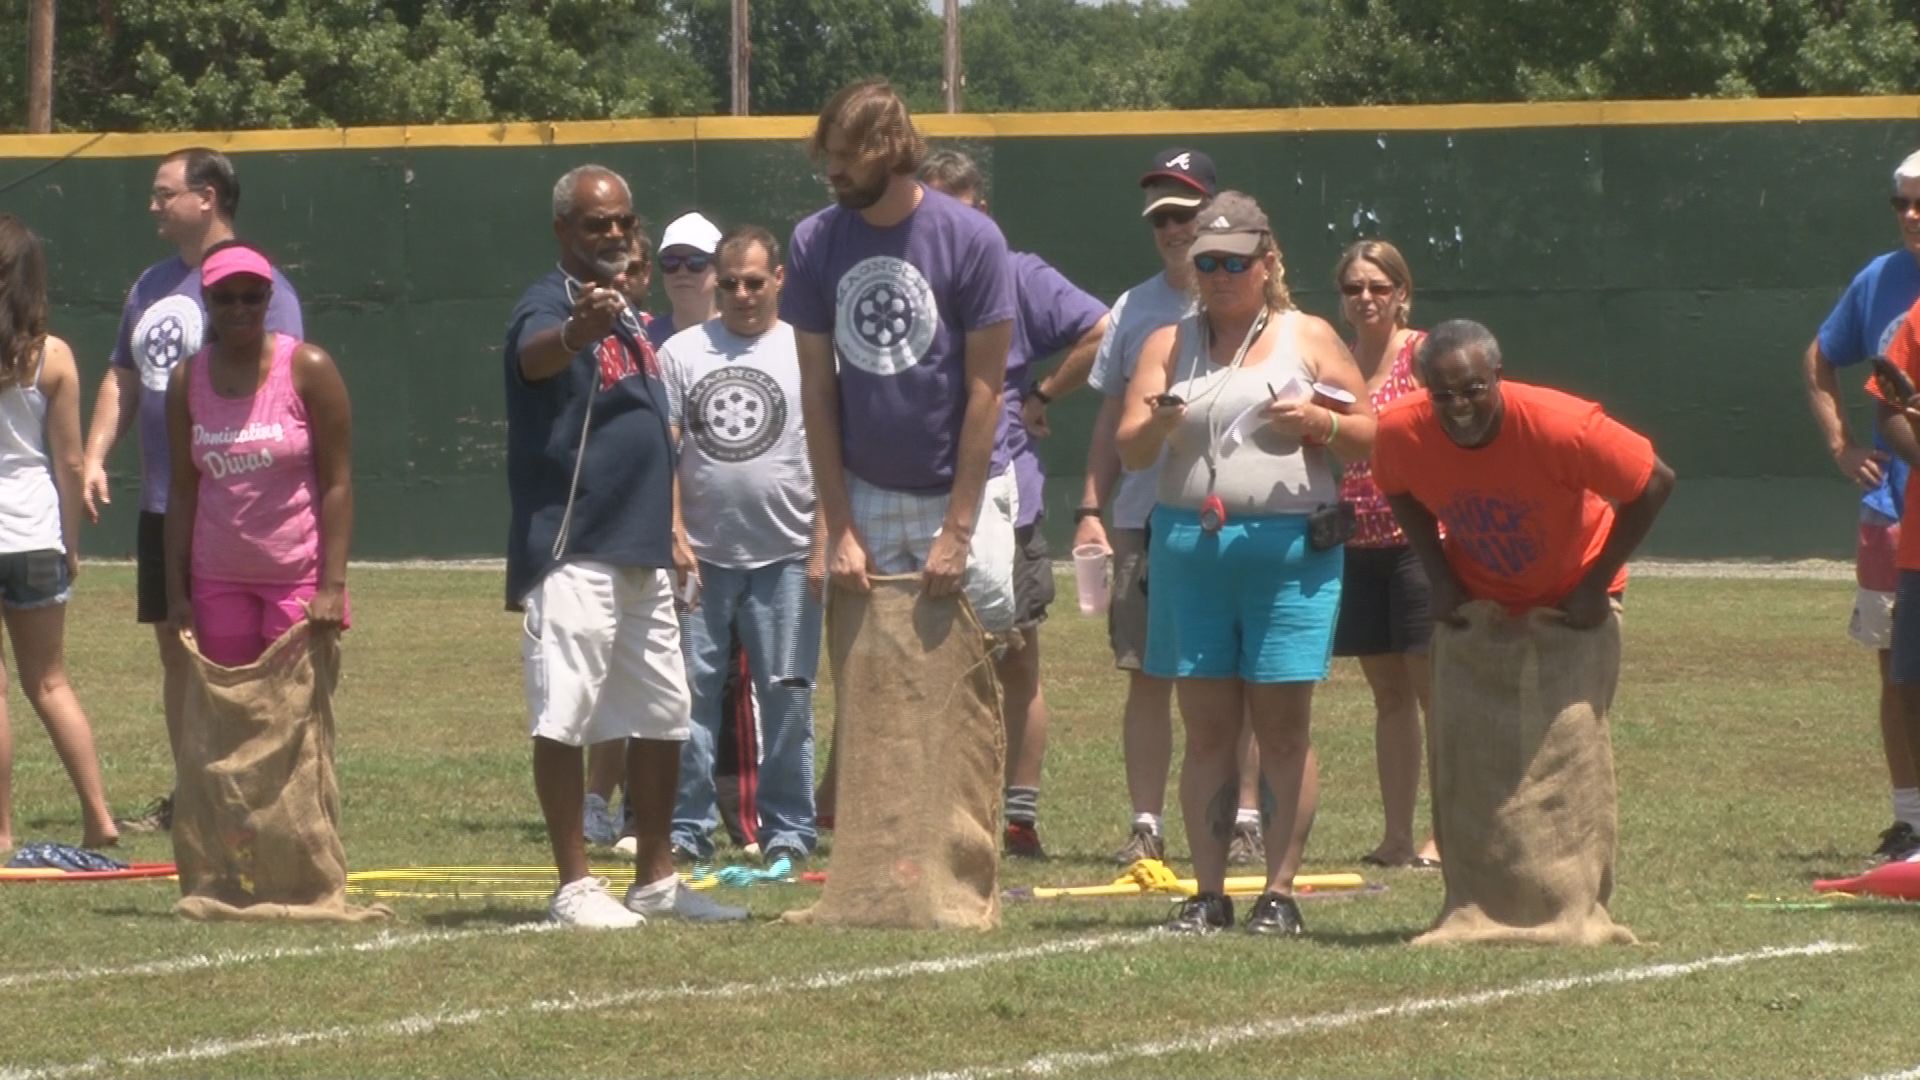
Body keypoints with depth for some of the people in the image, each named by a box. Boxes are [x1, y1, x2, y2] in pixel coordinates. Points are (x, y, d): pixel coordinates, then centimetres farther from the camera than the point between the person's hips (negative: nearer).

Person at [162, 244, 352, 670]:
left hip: (298, 576, -3)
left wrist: (332, 585, -14)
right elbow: (183, 490, 7)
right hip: (218, 580, 4)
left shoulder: (307, 369, -6)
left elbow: (338, 482, -7)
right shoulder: (187, 379, 4)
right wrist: (176, 590, 3)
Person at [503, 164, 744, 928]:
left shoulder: (631, 317, 17)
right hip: (571, 555, -9)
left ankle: (655, 882, 22)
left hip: (641, 555, 9)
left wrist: (671, 535, 21)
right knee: (564, 717, -9)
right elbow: (534, 356, -36)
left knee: (662, 716, 13)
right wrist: (577, 331, -58)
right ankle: (575, 887, -6)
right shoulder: (549, 306, -10)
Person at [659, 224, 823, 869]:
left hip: (786, 558, -1)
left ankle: (788, 833, 9)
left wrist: (823, 547, -5)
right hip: (701, 556, 1)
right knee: (690, 694, 1)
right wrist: (673, 534, -5)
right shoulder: (682, 352, 8)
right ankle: (686, 830, 7)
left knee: (787, 696, 1)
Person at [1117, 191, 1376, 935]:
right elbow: (1129, 451, 6)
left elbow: (1373, 436, 8)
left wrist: (1319, 421, -11)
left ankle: (1280, 892, 0)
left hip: (1289, 548, -2)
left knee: (1282, 727, -3)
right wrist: (1156, 423, -16)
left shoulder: (1308, 339, 8)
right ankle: (1208, 893, 3)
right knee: (1206, 728, 1)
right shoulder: (1169, 345, 13)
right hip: (1189, 547, 2)